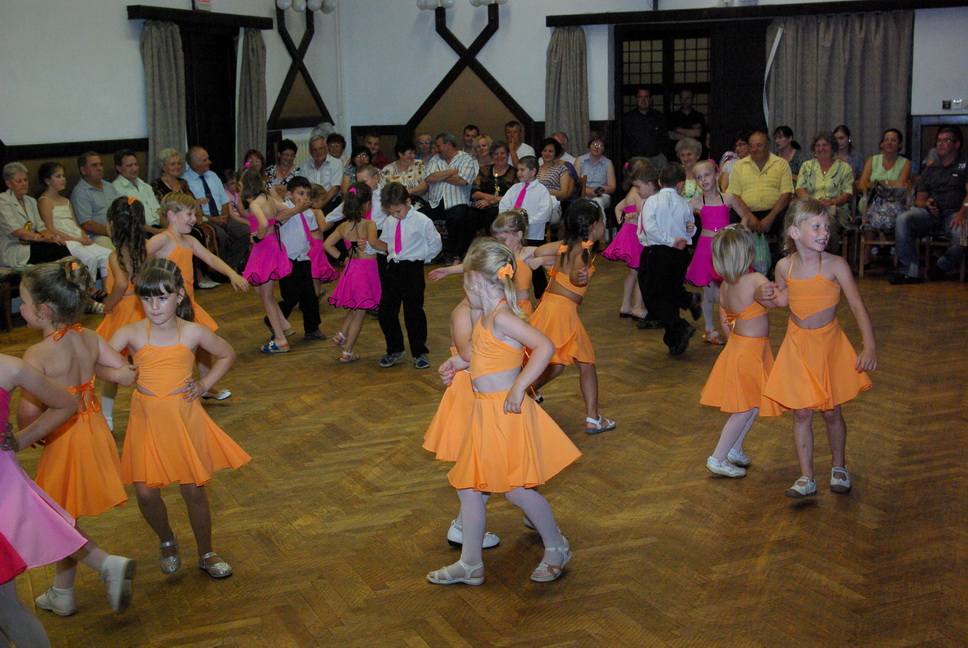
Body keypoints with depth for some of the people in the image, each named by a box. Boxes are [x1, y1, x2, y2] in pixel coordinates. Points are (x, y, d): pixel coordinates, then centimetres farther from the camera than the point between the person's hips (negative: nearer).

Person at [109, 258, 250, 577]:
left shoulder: (193, 333, -5)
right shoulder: (130, 334, -8)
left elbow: (227, 354, 10)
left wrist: (205, 384, 1)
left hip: (185, 419, 0)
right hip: (146, 419, 0)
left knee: (194, 490, 6)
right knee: (146, 492, -1)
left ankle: (206, 554, 28)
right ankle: (167, 542, 31)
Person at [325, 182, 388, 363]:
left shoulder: (343, 226, 4)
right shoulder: (369, 224, -14)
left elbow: (328, 244, 7)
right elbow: (373, 242, -33)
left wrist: (342, 257, 11)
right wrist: (388, 247, -17)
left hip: (350, 267, 6)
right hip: (367, 269, -6)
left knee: (354, 309, 27)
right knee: (359, 313, 4)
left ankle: (341, 335, 12)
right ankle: (347, 353, 8)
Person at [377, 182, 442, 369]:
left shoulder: (422, 221, -7)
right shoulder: (389, 222, 8)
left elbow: (435, 245, 2)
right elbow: (383, 243, 19)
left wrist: (420, 257, 4)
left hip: (413, 269, -5)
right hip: (392, 268, 5)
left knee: (413, 312, -1)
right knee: (386, 311, 6)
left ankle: (419, 353, 13)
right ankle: (395, 350, 23)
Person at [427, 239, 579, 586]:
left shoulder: (502, 317, -19)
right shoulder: (487, 317, 10)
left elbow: (545, 347, -29)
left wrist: (518, 388, -27)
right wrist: (460, 361, 24)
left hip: (505, 412, -10)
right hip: (486, 413, 10)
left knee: (517, 488, -2)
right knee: (468, 485, 12)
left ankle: (557, 549, 22)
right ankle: (470, 564, 23)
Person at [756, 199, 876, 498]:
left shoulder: (835, 265, -17)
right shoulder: (784, 266, -7)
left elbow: (858, 307, -18)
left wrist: (869, 347, -27)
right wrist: (763, 296, -9)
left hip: (829, 344, -2)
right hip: (797, 345, 2)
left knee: (831, 412, 9)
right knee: (801, 412, 3)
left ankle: (839, 467, 33)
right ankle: (806, 478, 12)